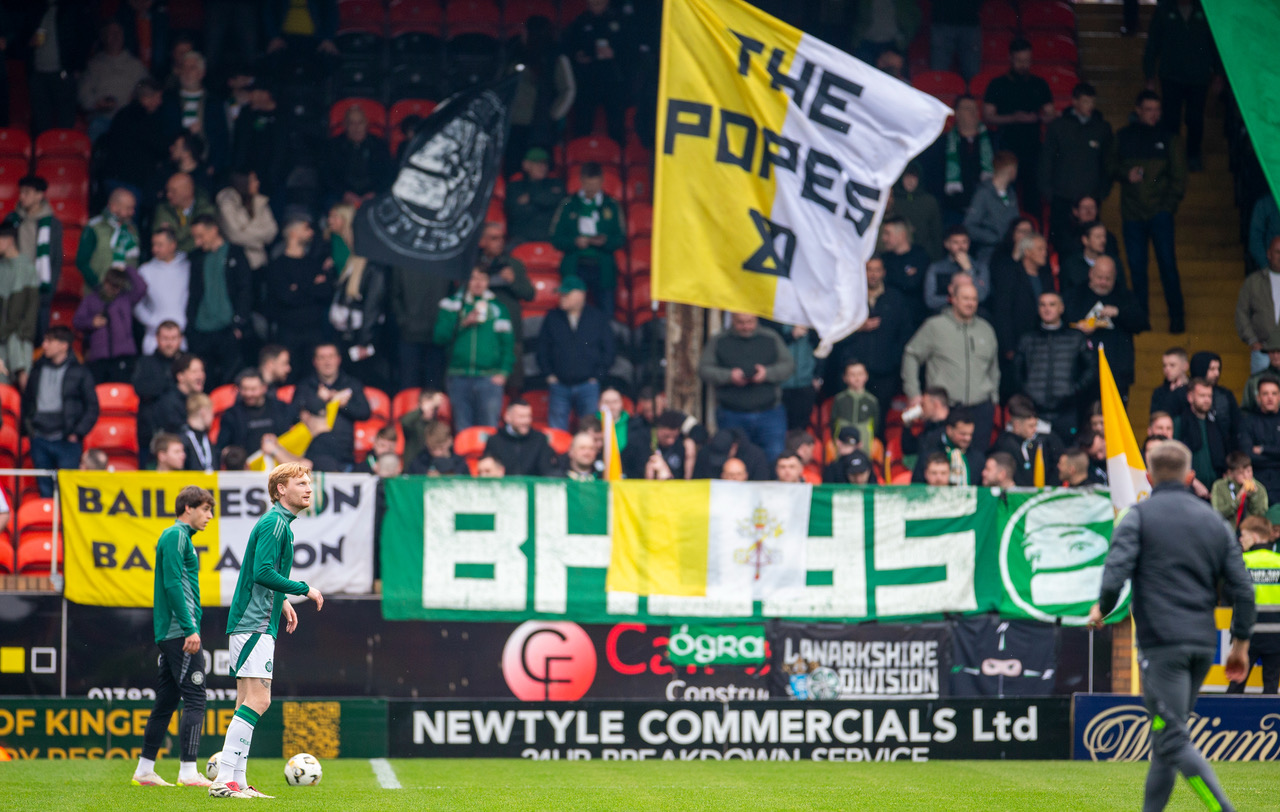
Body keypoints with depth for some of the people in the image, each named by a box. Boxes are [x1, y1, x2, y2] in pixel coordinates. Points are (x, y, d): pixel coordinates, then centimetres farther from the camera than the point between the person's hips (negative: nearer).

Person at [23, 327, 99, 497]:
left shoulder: (79, 373, -1)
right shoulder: (38, 370, 11)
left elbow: (92, 407, 1)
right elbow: (26, 401, 22)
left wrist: (77, 433, -6)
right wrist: (28, 426, 9)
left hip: (67, 441, -4)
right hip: (40, 440, 4)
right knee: (45, 489, 5)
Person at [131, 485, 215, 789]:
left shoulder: (180, 536, 21)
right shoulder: (176, 536, -9)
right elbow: (173, 584, -18)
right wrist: (190, 629, -21)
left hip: (169, 634, 10)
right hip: (180, 632, -10)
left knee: (167, 700, 12)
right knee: (194, 698, -11)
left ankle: (144, 770, 14)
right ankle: (188, 772, -14)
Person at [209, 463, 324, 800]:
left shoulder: (279, 523, 19)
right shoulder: (274, 523, -12)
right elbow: (263, 572, -22)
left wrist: (281, 601, 20)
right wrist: (305, 589, -14)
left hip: (257, 622, 11)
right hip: (255, 624, -11)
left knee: (249, 702, 10)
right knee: (257, 700, -15)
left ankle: (236, 781, 10)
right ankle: (224, 780, -19)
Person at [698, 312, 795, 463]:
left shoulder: (771, 339, 9)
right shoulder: (719, 342, 6)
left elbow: (789, 365, 6)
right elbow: (704, 370, 1)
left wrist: (768, 373, -13)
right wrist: (729, 376, -16)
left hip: (769, 413, 0)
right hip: (732, 415, 0)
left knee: (775, 456, -8)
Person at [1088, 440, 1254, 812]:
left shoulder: (1139, 516, 0)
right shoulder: (1214, 521, 14)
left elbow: (1116, 571, -14)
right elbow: (1242, 588, 10)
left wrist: (1101, 609, 5)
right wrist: (1241, 642, 18)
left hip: (1162, 642, -6)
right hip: (1203, 643, 6)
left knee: (1173, 740, -11)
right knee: (1167, 738, 17)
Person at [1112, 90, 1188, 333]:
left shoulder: (1169, 138, 8)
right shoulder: (1124, 137, 12)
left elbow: (1179, 175, 8)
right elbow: (1112, 167, 16)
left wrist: (1170, 203, -3)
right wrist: (1126, 174, -6)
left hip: (1160, 210, -2)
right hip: (1133, 212, 2)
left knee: (1167, 263, -10)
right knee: (1136, 267, 0)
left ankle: (1177, 318, -6)